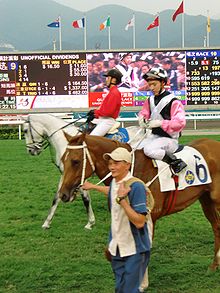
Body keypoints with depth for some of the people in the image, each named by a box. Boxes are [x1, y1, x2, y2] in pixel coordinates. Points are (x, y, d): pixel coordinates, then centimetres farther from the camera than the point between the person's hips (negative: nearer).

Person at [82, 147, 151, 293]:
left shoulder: (136, 186, -23)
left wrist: (122, 199, -31)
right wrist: (93, 186, 36)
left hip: (134, 250, -8)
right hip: (117, 248, 8)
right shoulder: (114, 183, 2)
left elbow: (140, 222, -27)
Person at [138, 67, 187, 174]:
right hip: (154, 136, 8)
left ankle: (177, 163, -23)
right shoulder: (150, 101, 9)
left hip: (169, 138, -8)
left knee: (149, 149, -33)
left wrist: (161, 123, -29)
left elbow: (180, 123, -22)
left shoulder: (173, 102, -14)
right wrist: (142, 119, -4)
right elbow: (143, 112, 21)